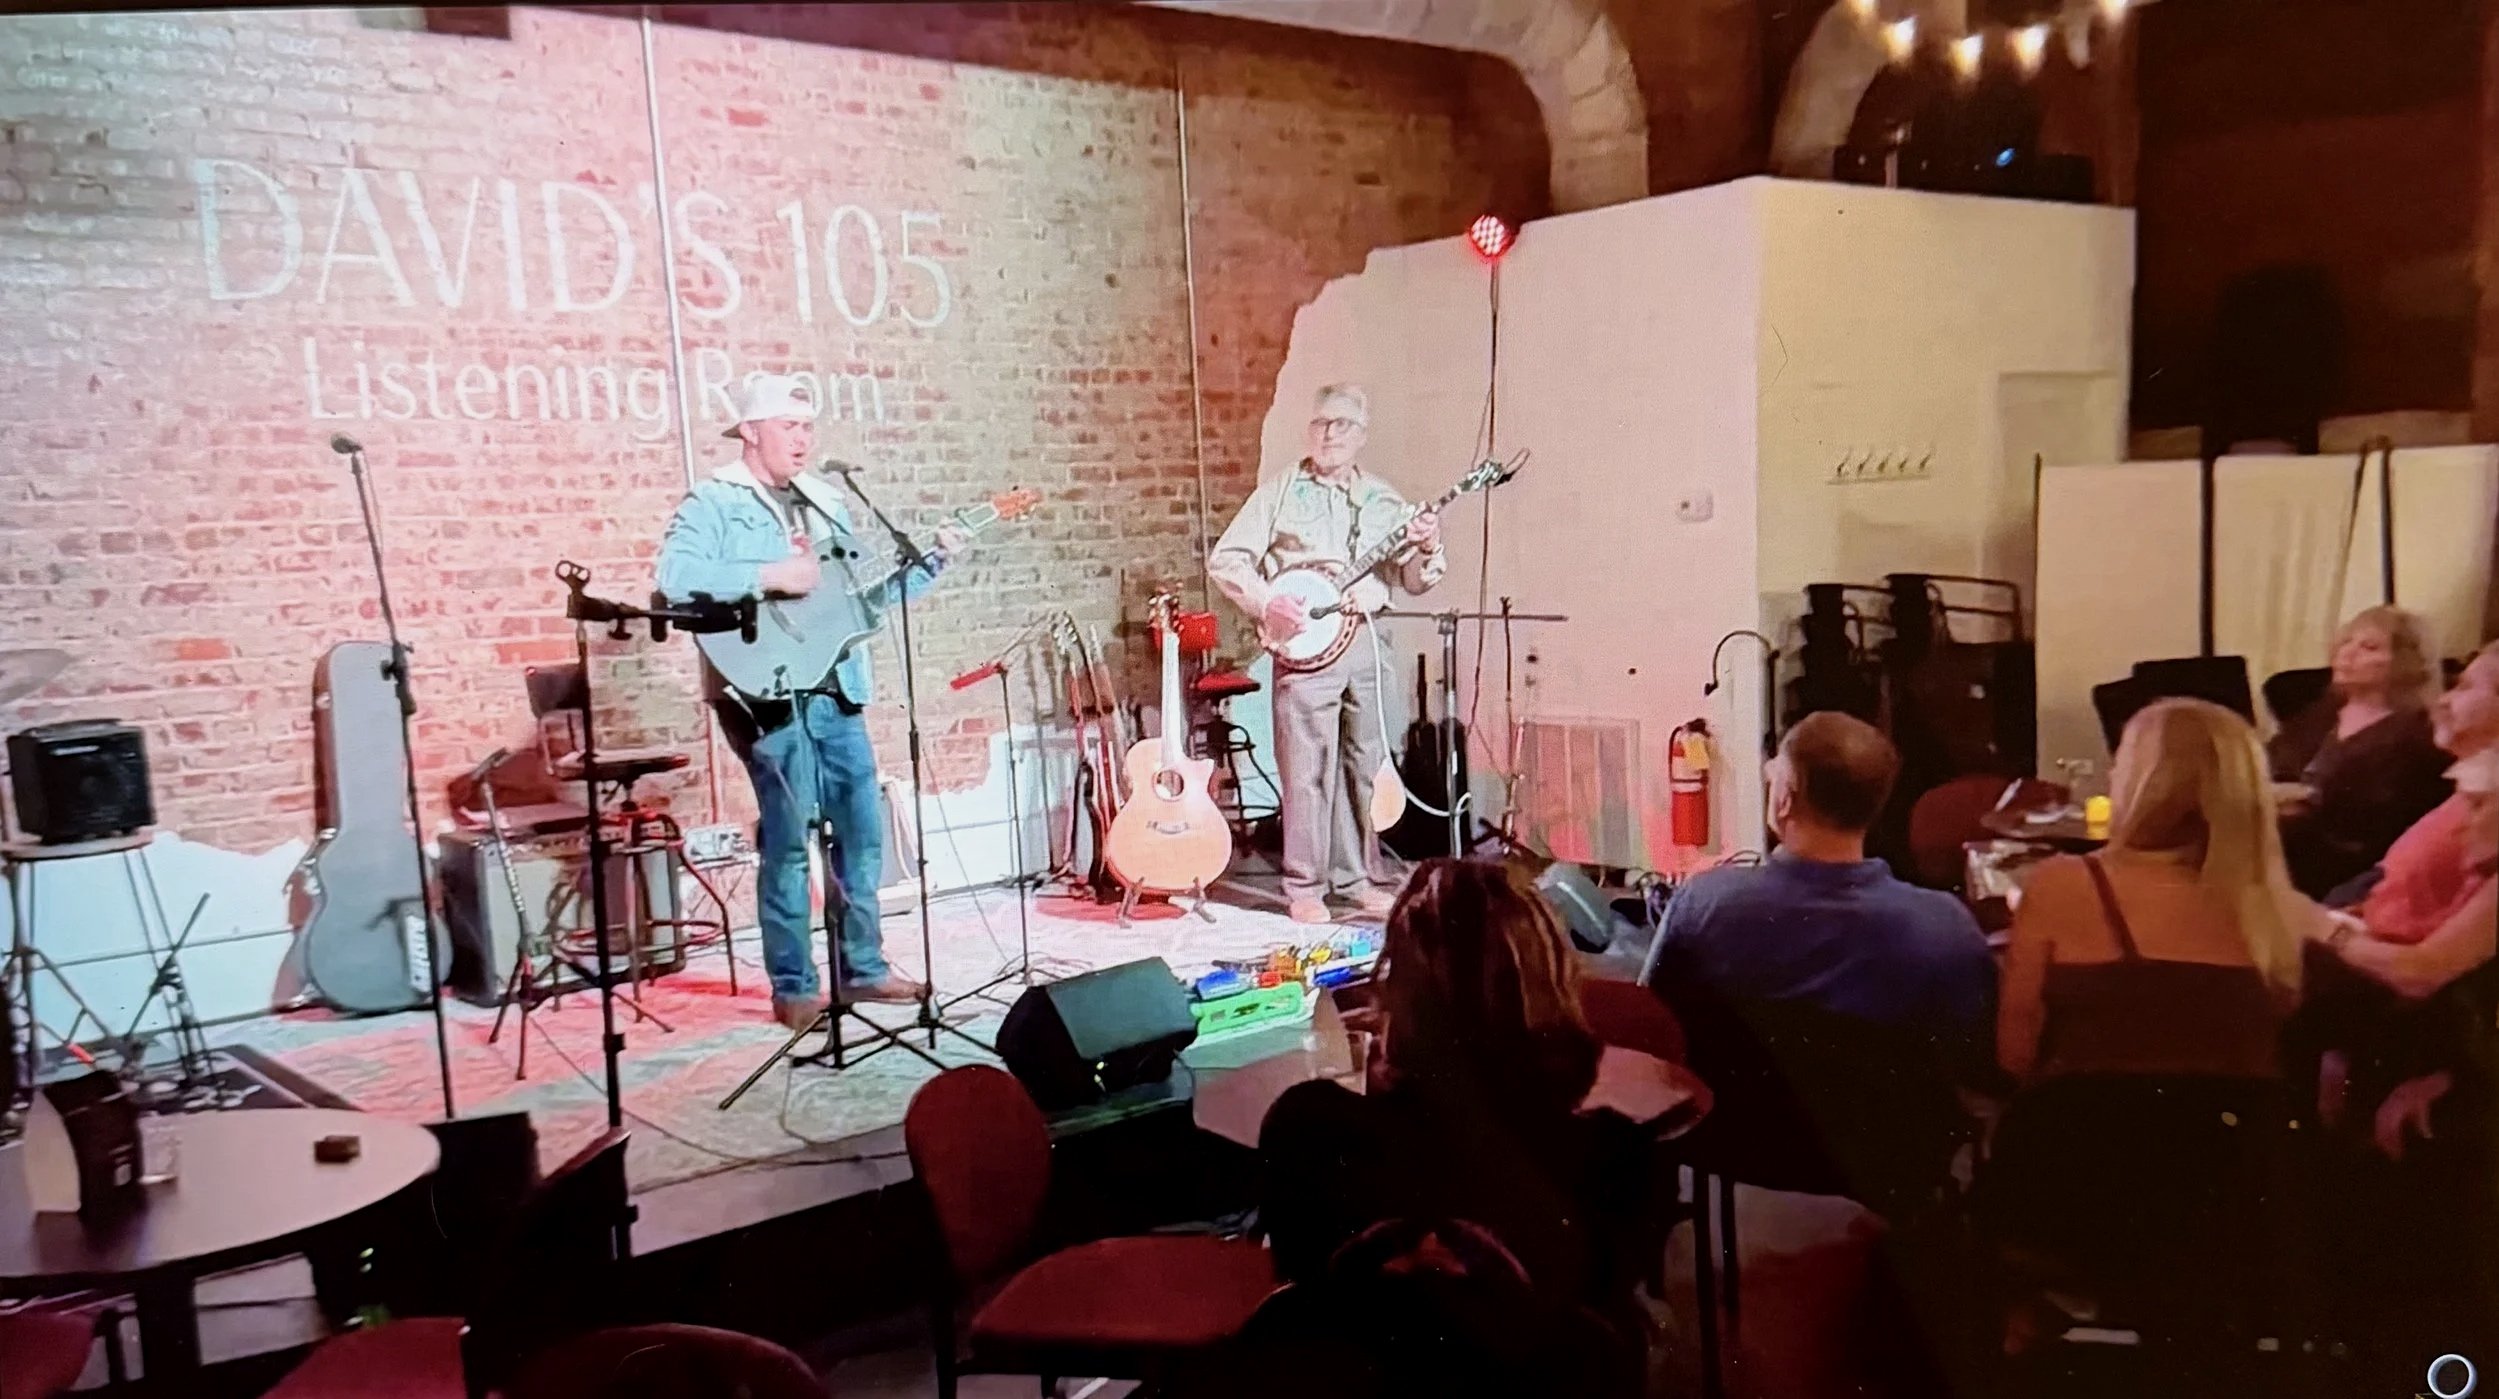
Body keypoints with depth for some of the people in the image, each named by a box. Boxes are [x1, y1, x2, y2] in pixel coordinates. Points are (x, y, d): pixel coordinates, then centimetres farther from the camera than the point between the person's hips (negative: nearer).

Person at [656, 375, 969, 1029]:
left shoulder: (825, 505, 18)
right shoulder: (713, 503, -4)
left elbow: (865, 597, 19)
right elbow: (673, 575, -21)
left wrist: (932, 563, 8)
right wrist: (769, 576, -23)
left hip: (834, 691, 7)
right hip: (766, 694, -7)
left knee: (863, 829, 10)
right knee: (788, 839, -5)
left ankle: (863, 967, 23)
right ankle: (794, 988, 6)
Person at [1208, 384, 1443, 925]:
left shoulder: (1384, 499, 13)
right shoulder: (1280, 494, 2)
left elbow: (1415, 581, 12)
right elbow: (1224, 559, -1)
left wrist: (1427, 549, -9)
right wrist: (1268, 603, -14)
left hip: (1368, 642, 4)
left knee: (1366, 765, 10)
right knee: (1308, 769, -3)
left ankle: (1359, 877, 22)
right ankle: (1305, 888, 6)